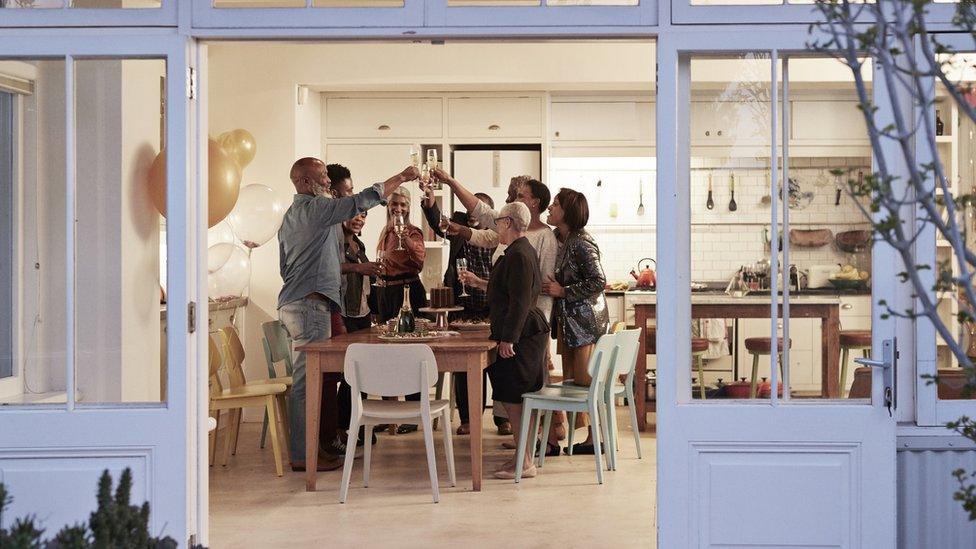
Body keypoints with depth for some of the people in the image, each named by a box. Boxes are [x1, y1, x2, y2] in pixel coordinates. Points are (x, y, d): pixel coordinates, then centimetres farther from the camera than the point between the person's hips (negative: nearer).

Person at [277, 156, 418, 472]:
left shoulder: (290, 216, 23)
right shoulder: (314, 207, -8)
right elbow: (364, 200, -14)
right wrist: (401, 177, -7)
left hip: (293, 303, 10)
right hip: (310, 304, -10)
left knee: (307, 378, 11)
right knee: (307, 378, -9)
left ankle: (303, 448, 13)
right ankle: (302, 455, -8)